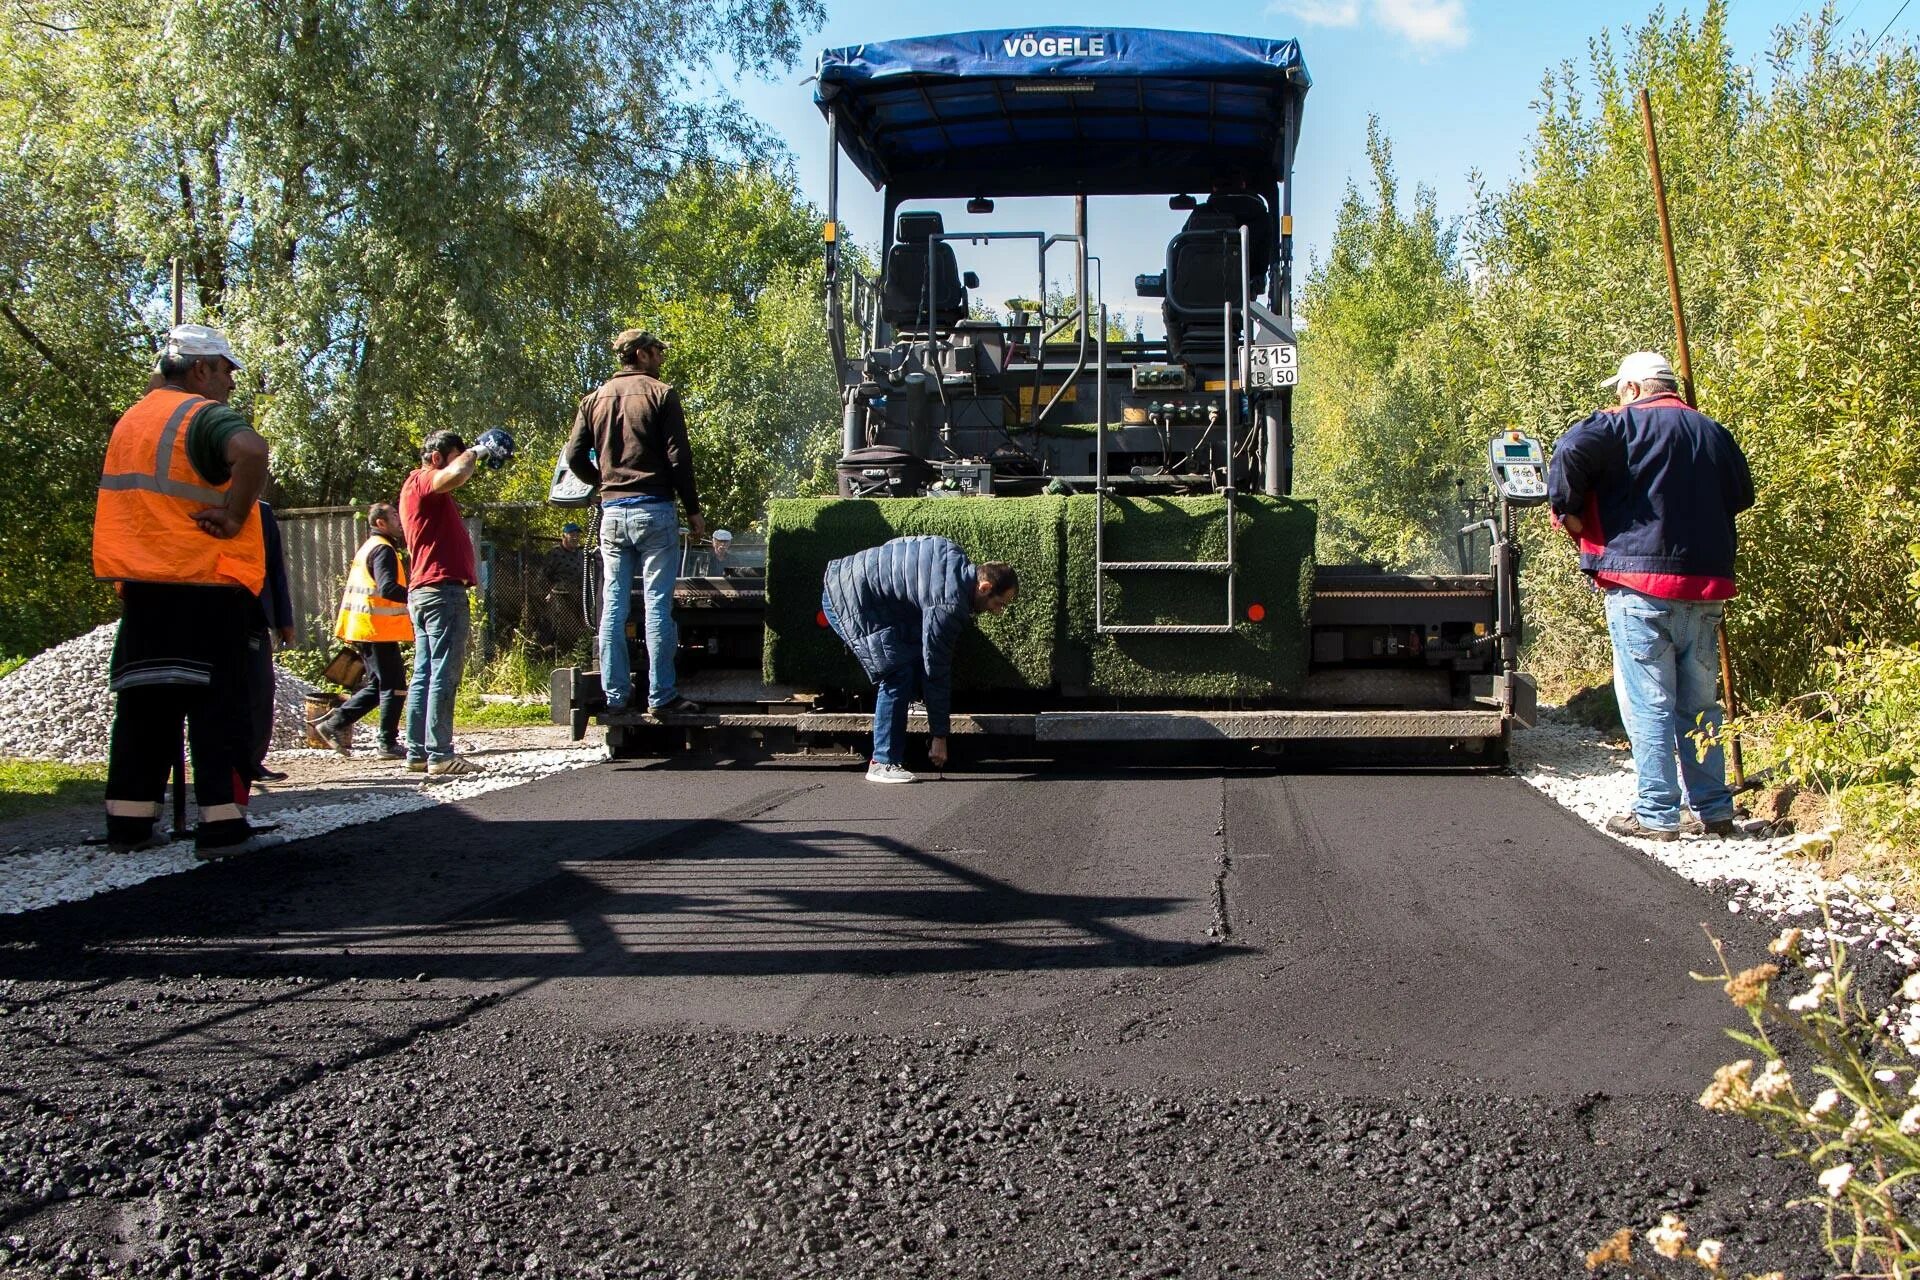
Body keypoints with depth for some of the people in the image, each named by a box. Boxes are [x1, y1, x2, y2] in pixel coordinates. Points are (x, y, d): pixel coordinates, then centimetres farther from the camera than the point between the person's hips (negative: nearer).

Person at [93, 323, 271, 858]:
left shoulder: (131, 419, 16)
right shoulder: (204, 415, -11)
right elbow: (251, 450, -32)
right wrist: (234, 516, -23)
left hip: (140, 583, 7)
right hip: (205, 584, -7)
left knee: (144, 703, 11)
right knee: (219, 703, -2)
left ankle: (128, 820, 13)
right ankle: (222, 823, -4)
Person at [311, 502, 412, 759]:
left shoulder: (367, 548, 20)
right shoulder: (383, 549, -12)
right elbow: (387, 588, -25)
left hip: (362, 629, 10)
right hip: (378, 630, -10)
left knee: (378, 685, 15)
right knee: (394, 687, -4)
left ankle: (333, 724, 13)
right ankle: (389, 744, -2)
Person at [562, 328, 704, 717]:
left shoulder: (596, 398, 12)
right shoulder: (660, 394, -2)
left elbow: (574, 456, 7)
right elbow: (678, 457, -7)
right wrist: (693, 509, -2)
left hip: (611, 512, 5)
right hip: (654, 510, -5)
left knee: (613, 605, 6)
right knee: (657, 604, -4)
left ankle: (615, 694, 8)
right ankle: (661, 696, -3)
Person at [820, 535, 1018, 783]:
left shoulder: (958, 564, 3)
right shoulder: (948, 604, -24)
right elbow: (936, 670, -18)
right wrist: (939, 735, -11)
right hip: (847, 598, -10)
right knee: (898, 675, -13)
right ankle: (883, 763, -6)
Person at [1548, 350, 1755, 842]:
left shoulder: (1624, 424, -4)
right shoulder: (1713, 432, 15)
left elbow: (1571, 450, -20)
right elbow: (1741, 496, 24)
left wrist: (1568, 513, -7)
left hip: (1641, 583, -6)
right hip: (1706, 587, 6)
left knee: (1648, 703, -3)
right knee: (1699, 702, 14)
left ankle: (1656, 814, -3)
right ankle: (1713, 809, 16)